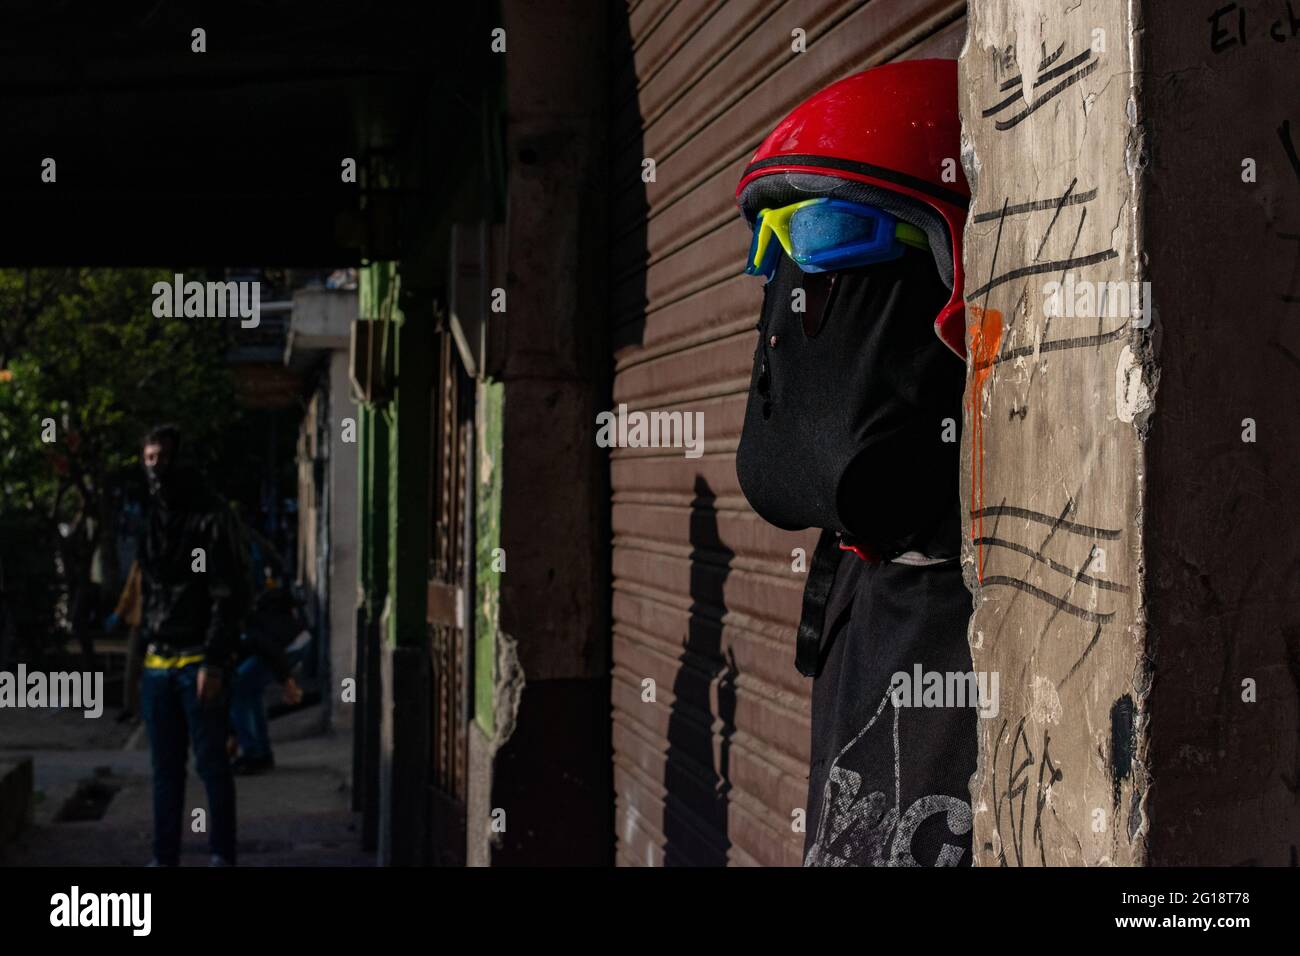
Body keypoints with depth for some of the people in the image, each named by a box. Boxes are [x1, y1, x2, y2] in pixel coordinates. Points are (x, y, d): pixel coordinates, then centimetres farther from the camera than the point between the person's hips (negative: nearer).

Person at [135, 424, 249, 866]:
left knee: (211, 764, -2)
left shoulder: (210, 519, -7)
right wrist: (146, 646, 12)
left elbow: (227, 596, -12)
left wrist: (214, 663, -18)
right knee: (165, 768, 10)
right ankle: (165, 856, 16)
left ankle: (222, 856, 5)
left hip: (198, 661, -6)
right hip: (158, 663, 6)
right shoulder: (152, 521, 15)